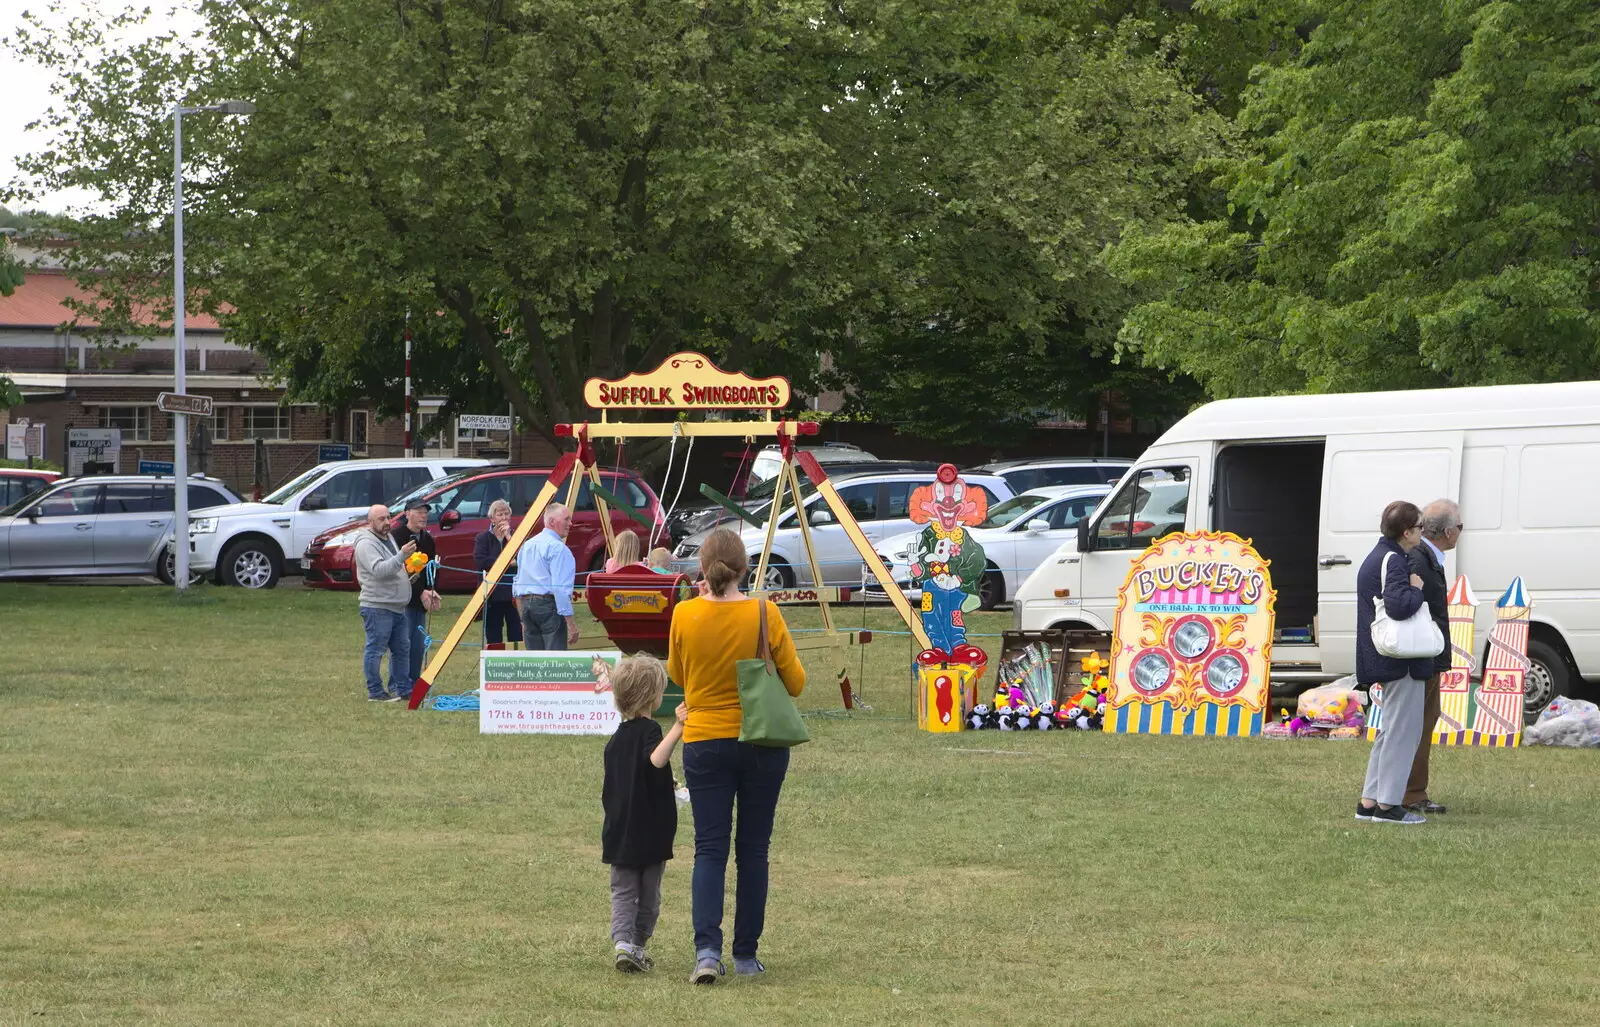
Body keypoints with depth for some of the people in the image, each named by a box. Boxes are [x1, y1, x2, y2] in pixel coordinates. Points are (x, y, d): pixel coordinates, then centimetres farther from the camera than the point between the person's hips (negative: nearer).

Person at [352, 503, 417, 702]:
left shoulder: (388, 538, 18)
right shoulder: (366, 543, -13)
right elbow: (379, 570, -28)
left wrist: (410, 575, 15)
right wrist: (402, 556, -35)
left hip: (397, 607, 10)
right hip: (377, 608, -10)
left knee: (402, 649, 14)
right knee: (375, 650, -5)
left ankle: (401, 687, 22)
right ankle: (375, 692, -3)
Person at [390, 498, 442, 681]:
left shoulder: (427, 540, 14)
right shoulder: (397, 537, -11)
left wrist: (431, 591, -1)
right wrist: (420, 592, -16)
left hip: (421, 600, 8)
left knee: (419, 645, 8)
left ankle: (414, 684, 16)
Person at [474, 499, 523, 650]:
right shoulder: (483, 538, 6)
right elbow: (480, 561, -12)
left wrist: (509, 537, -8)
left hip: (514, 595, 1)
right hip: (493, 596, -1)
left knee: (517, 635, -3)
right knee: (493, 637, 2)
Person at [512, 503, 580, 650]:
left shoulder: (527, 545, 16)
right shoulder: (558, 548, -11)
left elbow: (517, 584, 21)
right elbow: (560, 589, -18)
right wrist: (571, 622, -17)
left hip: (526, 605, 8)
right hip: (548, 604, -8)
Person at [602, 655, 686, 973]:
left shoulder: (616, 738, 7)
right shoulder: (648, 731, -13)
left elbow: (609, 792, 13)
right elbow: (656, 760, -35)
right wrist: (677, 729, -43)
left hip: (619, 832, 5)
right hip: (651, 831, -5)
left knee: (623, 892, 5)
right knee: (649, 896, 11)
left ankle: (623, 942, -14)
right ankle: (638, 946, 16)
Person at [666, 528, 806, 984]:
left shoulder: (684, 615, -7)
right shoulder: (765, 614, -11)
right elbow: (795, 682, -4)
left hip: (704, 744, 0)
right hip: (762, 742, 0)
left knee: (710, 848, 2)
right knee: (753, 849, 10)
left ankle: (707, 948, -17)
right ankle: (746, 954, 15)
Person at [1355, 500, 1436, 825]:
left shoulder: (1376, 558, 14)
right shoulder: (1394, 562, -18)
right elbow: (1398, 606, -31)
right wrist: (1417, 589, -15)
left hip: (1383, 660, 10)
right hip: (1402, 662, -10)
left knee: (1391, 730, 17)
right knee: (1403, 730, -4)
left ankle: (1369, 802, 19)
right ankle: (1388, 805, -2)